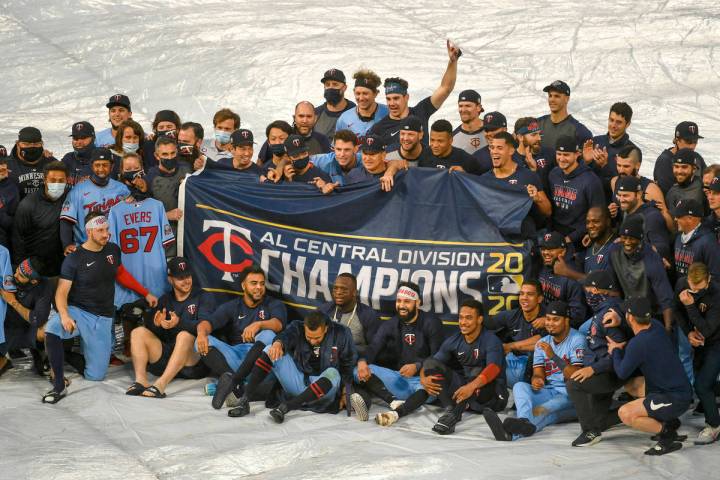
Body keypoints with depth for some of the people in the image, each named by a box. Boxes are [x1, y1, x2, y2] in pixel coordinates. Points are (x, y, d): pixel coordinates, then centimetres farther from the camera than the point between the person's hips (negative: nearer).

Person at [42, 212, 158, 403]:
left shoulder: (113, 250, 4)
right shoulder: (74, 259, -10)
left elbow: (121, 274, 22)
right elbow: (62, 292, -13)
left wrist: (146, 294, 24)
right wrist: (64, 315, -32)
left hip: (102, 318, 4)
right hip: (78, 311, -4)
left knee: (96, 375, -2)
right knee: (51, 329, -39)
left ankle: (81, 351, 32)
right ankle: (59, 386, -26)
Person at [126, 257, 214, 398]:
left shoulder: (204, 297, 5)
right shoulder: (164, 300, 18)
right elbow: (150, 330, 7)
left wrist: (180, 323, -31)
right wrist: (157, 325, -17)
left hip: (194, 362, -4)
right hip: (165, 356, 4)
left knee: (185, 335, -35)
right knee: (139, 332, -13)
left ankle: (161, 384, -48)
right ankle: (141, 380, -30)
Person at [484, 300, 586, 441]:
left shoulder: (577, 339, -5)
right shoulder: (542, 343, 16)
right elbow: (538, 373, 7)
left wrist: (553, 356, -25)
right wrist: (536, 380, -19)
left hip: (571, 395, -6)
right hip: (549, 392, 6)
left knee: (545, 410, -36)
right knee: (520, 386, -23)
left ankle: (511, 433, -66)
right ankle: (524, 422, -56)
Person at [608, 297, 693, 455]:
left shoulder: (637, 344, -23)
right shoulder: (656, 326, 0)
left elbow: (622, 373, -8)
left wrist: (615, 351, 8)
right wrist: (622, 347, 13)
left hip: (675, 400, -9)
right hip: (682, 390, 9)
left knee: (625, 414, -21)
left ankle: (668, 433, -7)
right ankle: (669, 421, 22)